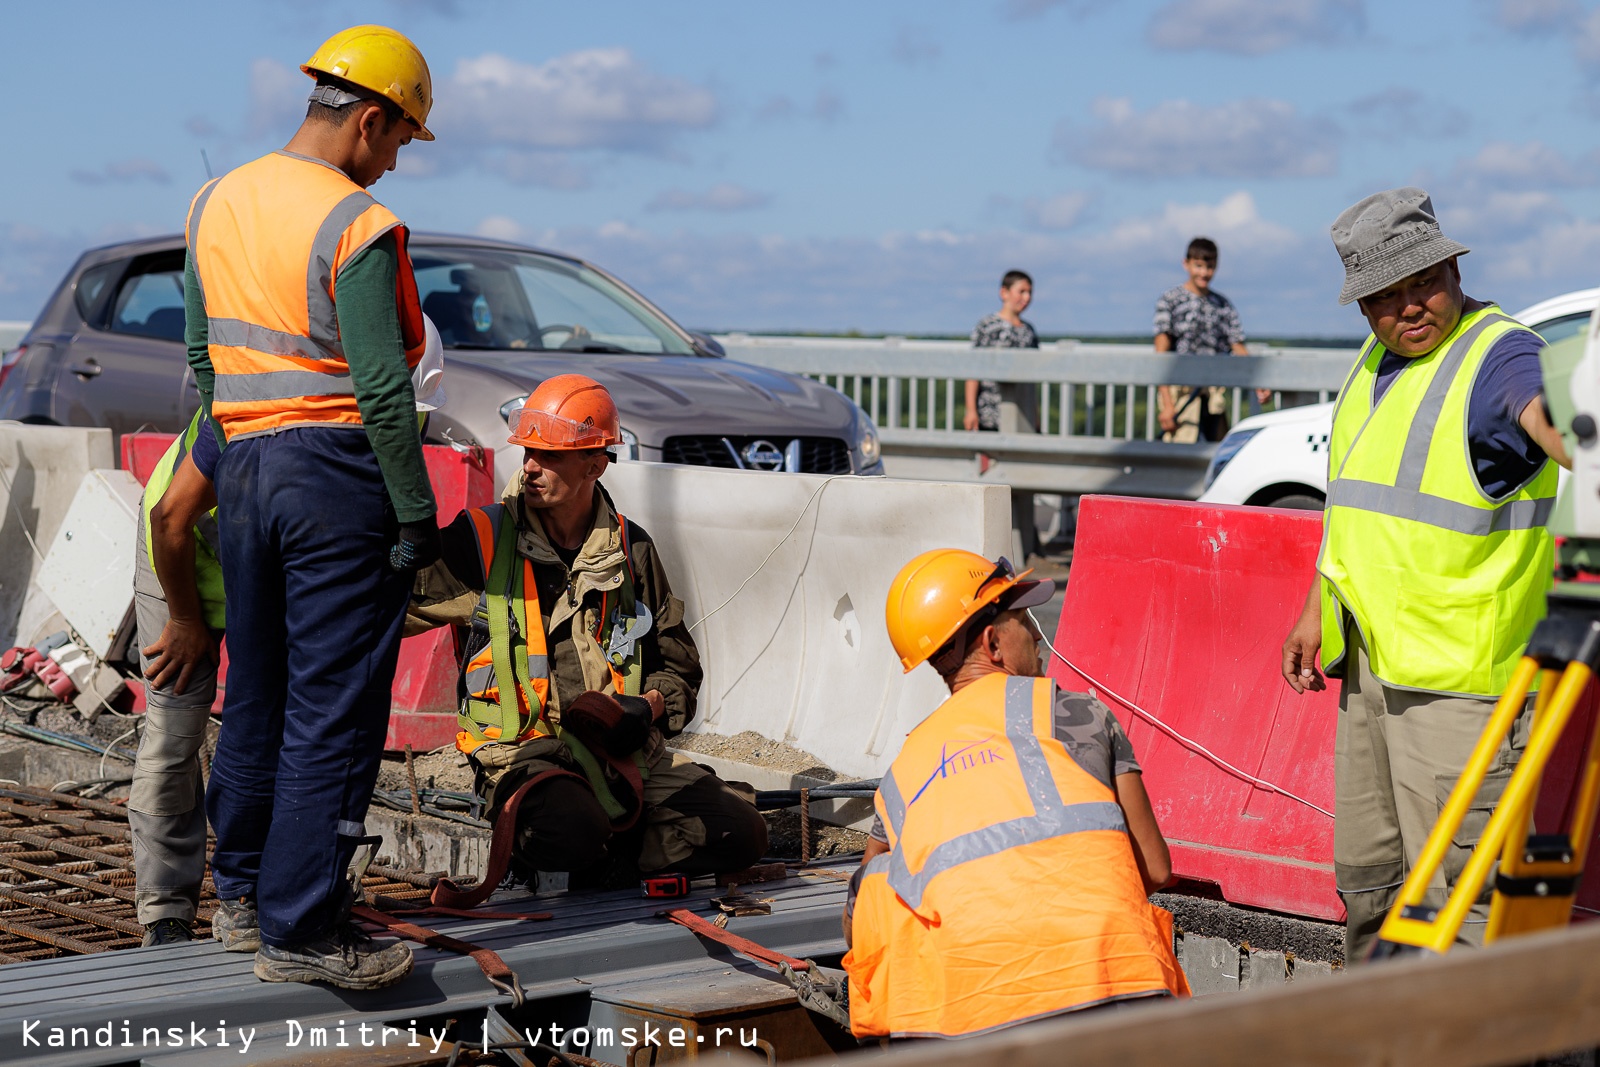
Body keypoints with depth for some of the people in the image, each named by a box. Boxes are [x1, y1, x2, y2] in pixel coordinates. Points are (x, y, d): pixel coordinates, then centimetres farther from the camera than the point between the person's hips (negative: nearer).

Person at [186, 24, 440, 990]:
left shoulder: (216, 205, 10)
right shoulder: (358, 227, -14)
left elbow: (201, 358, 15)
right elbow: (382, 390, -16)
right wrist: (417, 514, -11)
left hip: (245, 468, 8)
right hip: (337, 474, -8)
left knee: (257, 691, 18)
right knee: (332, 707, -3)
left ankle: (242, 893, 29)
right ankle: (301, 929, 0)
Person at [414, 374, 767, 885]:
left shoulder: (631, 549, 11)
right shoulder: (483, 538, 2)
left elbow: (678, 663, 20)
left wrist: (649, 706, -1)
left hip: (624, 752, 4)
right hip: (524, 750, -4)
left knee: (741, 833, -16)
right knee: (572, 835, -38)